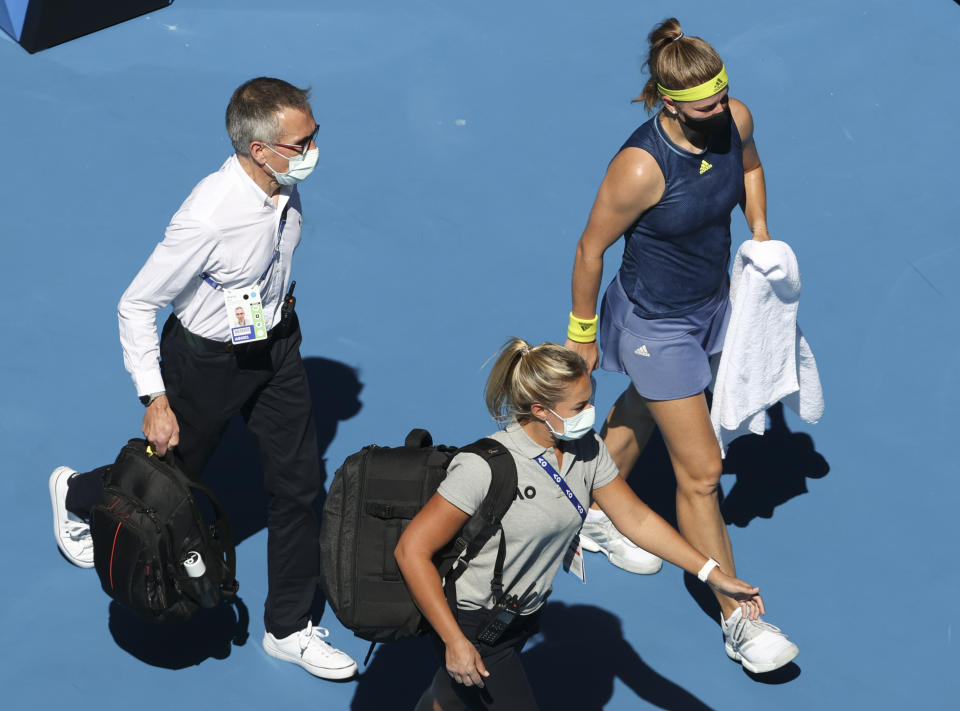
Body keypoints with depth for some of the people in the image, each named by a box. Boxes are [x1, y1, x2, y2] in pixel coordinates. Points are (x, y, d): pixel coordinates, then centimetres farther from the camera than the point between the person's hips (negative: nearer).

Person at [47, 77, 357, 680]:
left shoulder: (286, 185, -14)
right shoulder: (209, 218, -36)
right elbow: (137, 305, -24)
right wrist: (155, 398, -21)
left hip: (276, 344, 6)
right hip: (210, 360, -6)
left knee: (299, 482, 9)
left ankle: (289, 628, 27)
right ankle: (76, 495, 52)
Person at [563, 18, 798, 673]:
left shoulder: (734, 120, -16)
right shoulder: (641, 168, -34)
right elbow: (591, 249, -19)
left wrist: (760, 235, 3)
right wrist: (581, 333, -8)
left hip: (710, 303, 7)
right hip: (655, 327, -7)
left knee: (640, 413, 31)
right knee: (701, 472, -2)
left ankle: (597, 518, 57)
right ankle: (737, 620, 10)